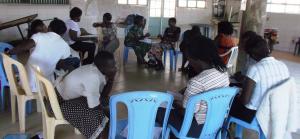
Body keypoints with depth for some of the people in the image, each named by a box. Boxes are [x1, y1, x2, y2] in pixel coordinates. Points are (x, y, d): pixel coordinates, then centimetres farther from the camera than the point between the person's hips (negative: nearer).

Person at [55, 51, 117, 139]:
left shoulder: (97, 70, -11)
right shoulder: (93, 77, -37)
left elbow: (103, 95, -1)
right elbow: (94, 106, -27)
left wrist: (111, 79, -12)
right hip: (62, 101, -9)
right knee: (98, 116, -19)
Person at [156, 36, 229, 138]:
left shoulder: (197, 82, -31)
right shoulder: (223, 71, -6)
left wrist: (177, 105, -1)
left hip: (199, 127, -8)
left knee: (159, 112, 6)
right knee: (180, 103, 27)